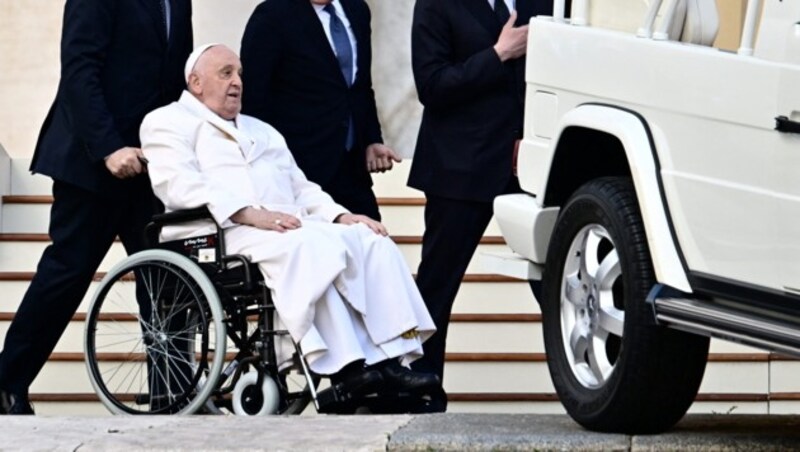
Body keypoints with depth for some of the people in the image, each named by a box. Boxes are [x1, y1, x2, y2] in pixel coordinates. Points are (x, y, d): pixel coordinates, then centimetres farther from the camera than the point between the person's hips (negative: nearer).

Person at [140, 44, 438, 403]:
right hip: (228, 233, -7)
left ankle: (388, 361, -32)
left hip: (289, 224, 7)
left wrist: (341, 215, 6)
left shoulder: (262, 131, 35)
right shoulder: (167, 123, 11)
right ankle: (345, 369, -41)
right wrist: (249, 214, -20)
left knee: (371, 241, -19)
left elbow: (302, 189, 28)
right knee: (311, 247, -35)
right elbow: (180, 185, -8)